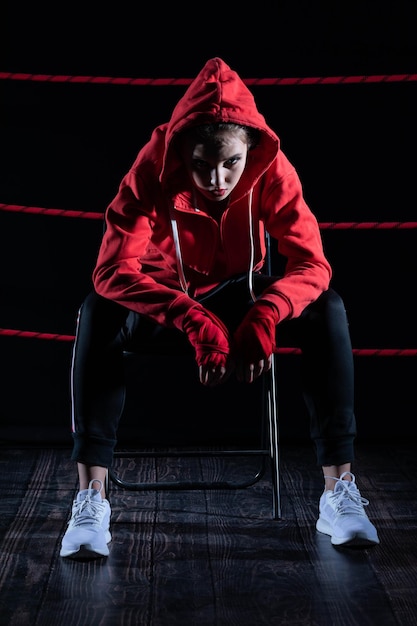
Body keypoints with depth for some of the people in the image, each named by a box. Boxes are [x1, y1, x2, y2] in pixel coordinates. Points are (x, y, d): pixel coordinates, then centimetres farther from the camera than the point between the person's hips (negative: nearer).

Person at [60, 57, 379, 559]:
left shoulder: (272, 169, -21)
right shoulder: (152, 170, -26)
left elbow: (312, 264, -25)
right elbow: (112, 271, -34)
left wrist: (265, 314, -47)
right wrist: (194, 319, -48)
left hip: (238, 292, 2)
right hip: (165, 295, -1)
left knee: (327, 309, -27)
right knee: (97, 314, -34)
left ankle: (339, 490, -25)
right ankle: (90, 500, -33)